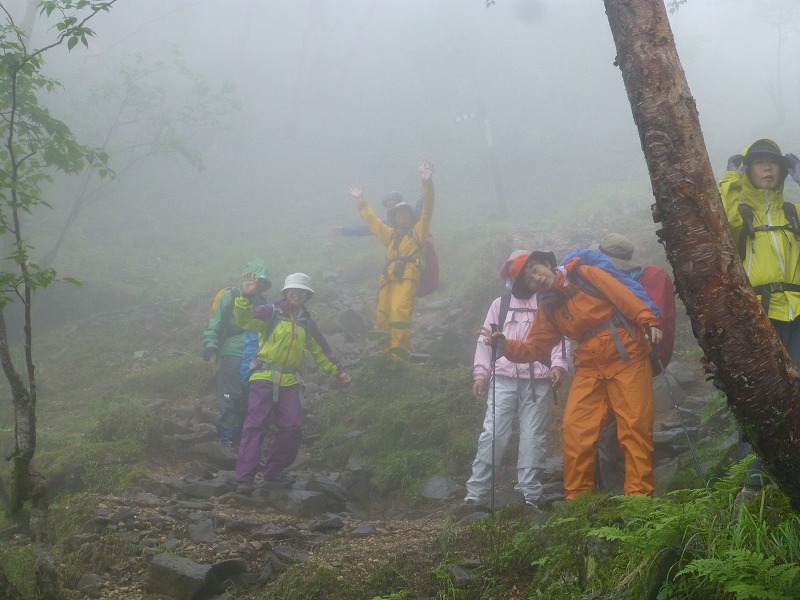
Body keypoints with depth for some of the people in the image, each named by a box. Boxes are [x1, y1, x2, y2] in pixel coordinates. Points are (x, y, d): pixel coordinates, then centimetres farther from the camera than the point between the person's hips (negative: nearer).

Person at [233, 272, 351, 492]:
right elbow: (244, 320, -17)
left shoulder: (306, 322, 15)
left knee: (291, 429, 1)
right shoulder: (271, 312, -2)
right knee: (255, 426, -11)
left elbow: (320, 350, 24)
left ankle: (274, 472, 18)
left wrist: (337, 370, 20)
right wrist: (246, 298, -33)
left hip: (290, 383, 6)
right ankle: (244, 478, -12)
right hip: (265, 377, -5)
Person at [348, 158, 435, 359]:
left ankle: (400, 349, -29)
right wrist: (360, 201, 45)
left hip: (408, 276, -6)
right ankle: (386, 352, 0)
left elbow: (427, 209, 5)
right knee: (383, 314, -4)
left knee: (399, 310, -25)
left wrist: (427, 183, -8)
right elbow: (372, 220, 43)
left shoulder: (418, 231, 18)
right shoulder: (390, 234, 33)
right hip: (388, 277, 6)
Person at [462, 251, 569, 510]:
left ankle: (529, 495, 1)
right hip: (504, 378, 1)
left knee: (533, 437, -2)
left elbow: (559, 337, 3)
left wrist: (558, 365, -13)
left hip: (538, 380, -1)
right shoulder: (499, 305, 17)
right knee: (493, 434, -7)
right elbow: (486, 340, 13)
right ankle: (475, 494, -5)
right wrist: (480, 373, 3)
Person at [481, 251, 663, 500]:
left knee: (634, 426, -7)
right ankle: (577, 495, 4)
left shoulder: (585, 275, 0)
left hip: (626, 357, -5)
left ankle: (640, 493, -4)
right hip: (589, 367, 5)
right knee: (574, 428, -5)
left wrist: (648, 321, -19)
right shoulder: (547, 309, 14)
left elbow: (624, 297, -7)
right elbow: (534, 348, 14)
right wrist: (504, 344, -1)